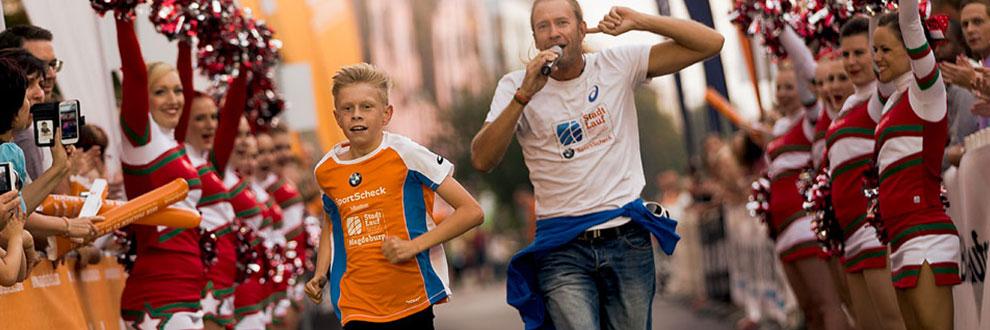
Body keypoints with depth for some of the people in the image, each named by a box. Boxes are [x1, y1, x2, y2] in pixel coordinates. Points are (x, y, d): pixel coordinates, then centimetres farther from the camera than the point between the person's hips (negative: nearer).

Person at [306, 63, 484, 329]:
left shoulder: (406, 154, -7)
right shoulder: (325, 170, 7)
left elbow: (472, 212, -7)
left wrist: (415, 246, -15)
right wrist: (320, 274, 13)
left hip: (412, 303, -2)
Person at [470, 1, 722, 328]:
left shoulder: (617, 65, 2)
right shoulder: (517, 86, 0)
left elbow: (711, 43, -1)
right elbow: (482, 160, -13)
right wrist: (524, 94, -21)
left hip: (628, 239, 2)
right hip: (562, 249, -2)